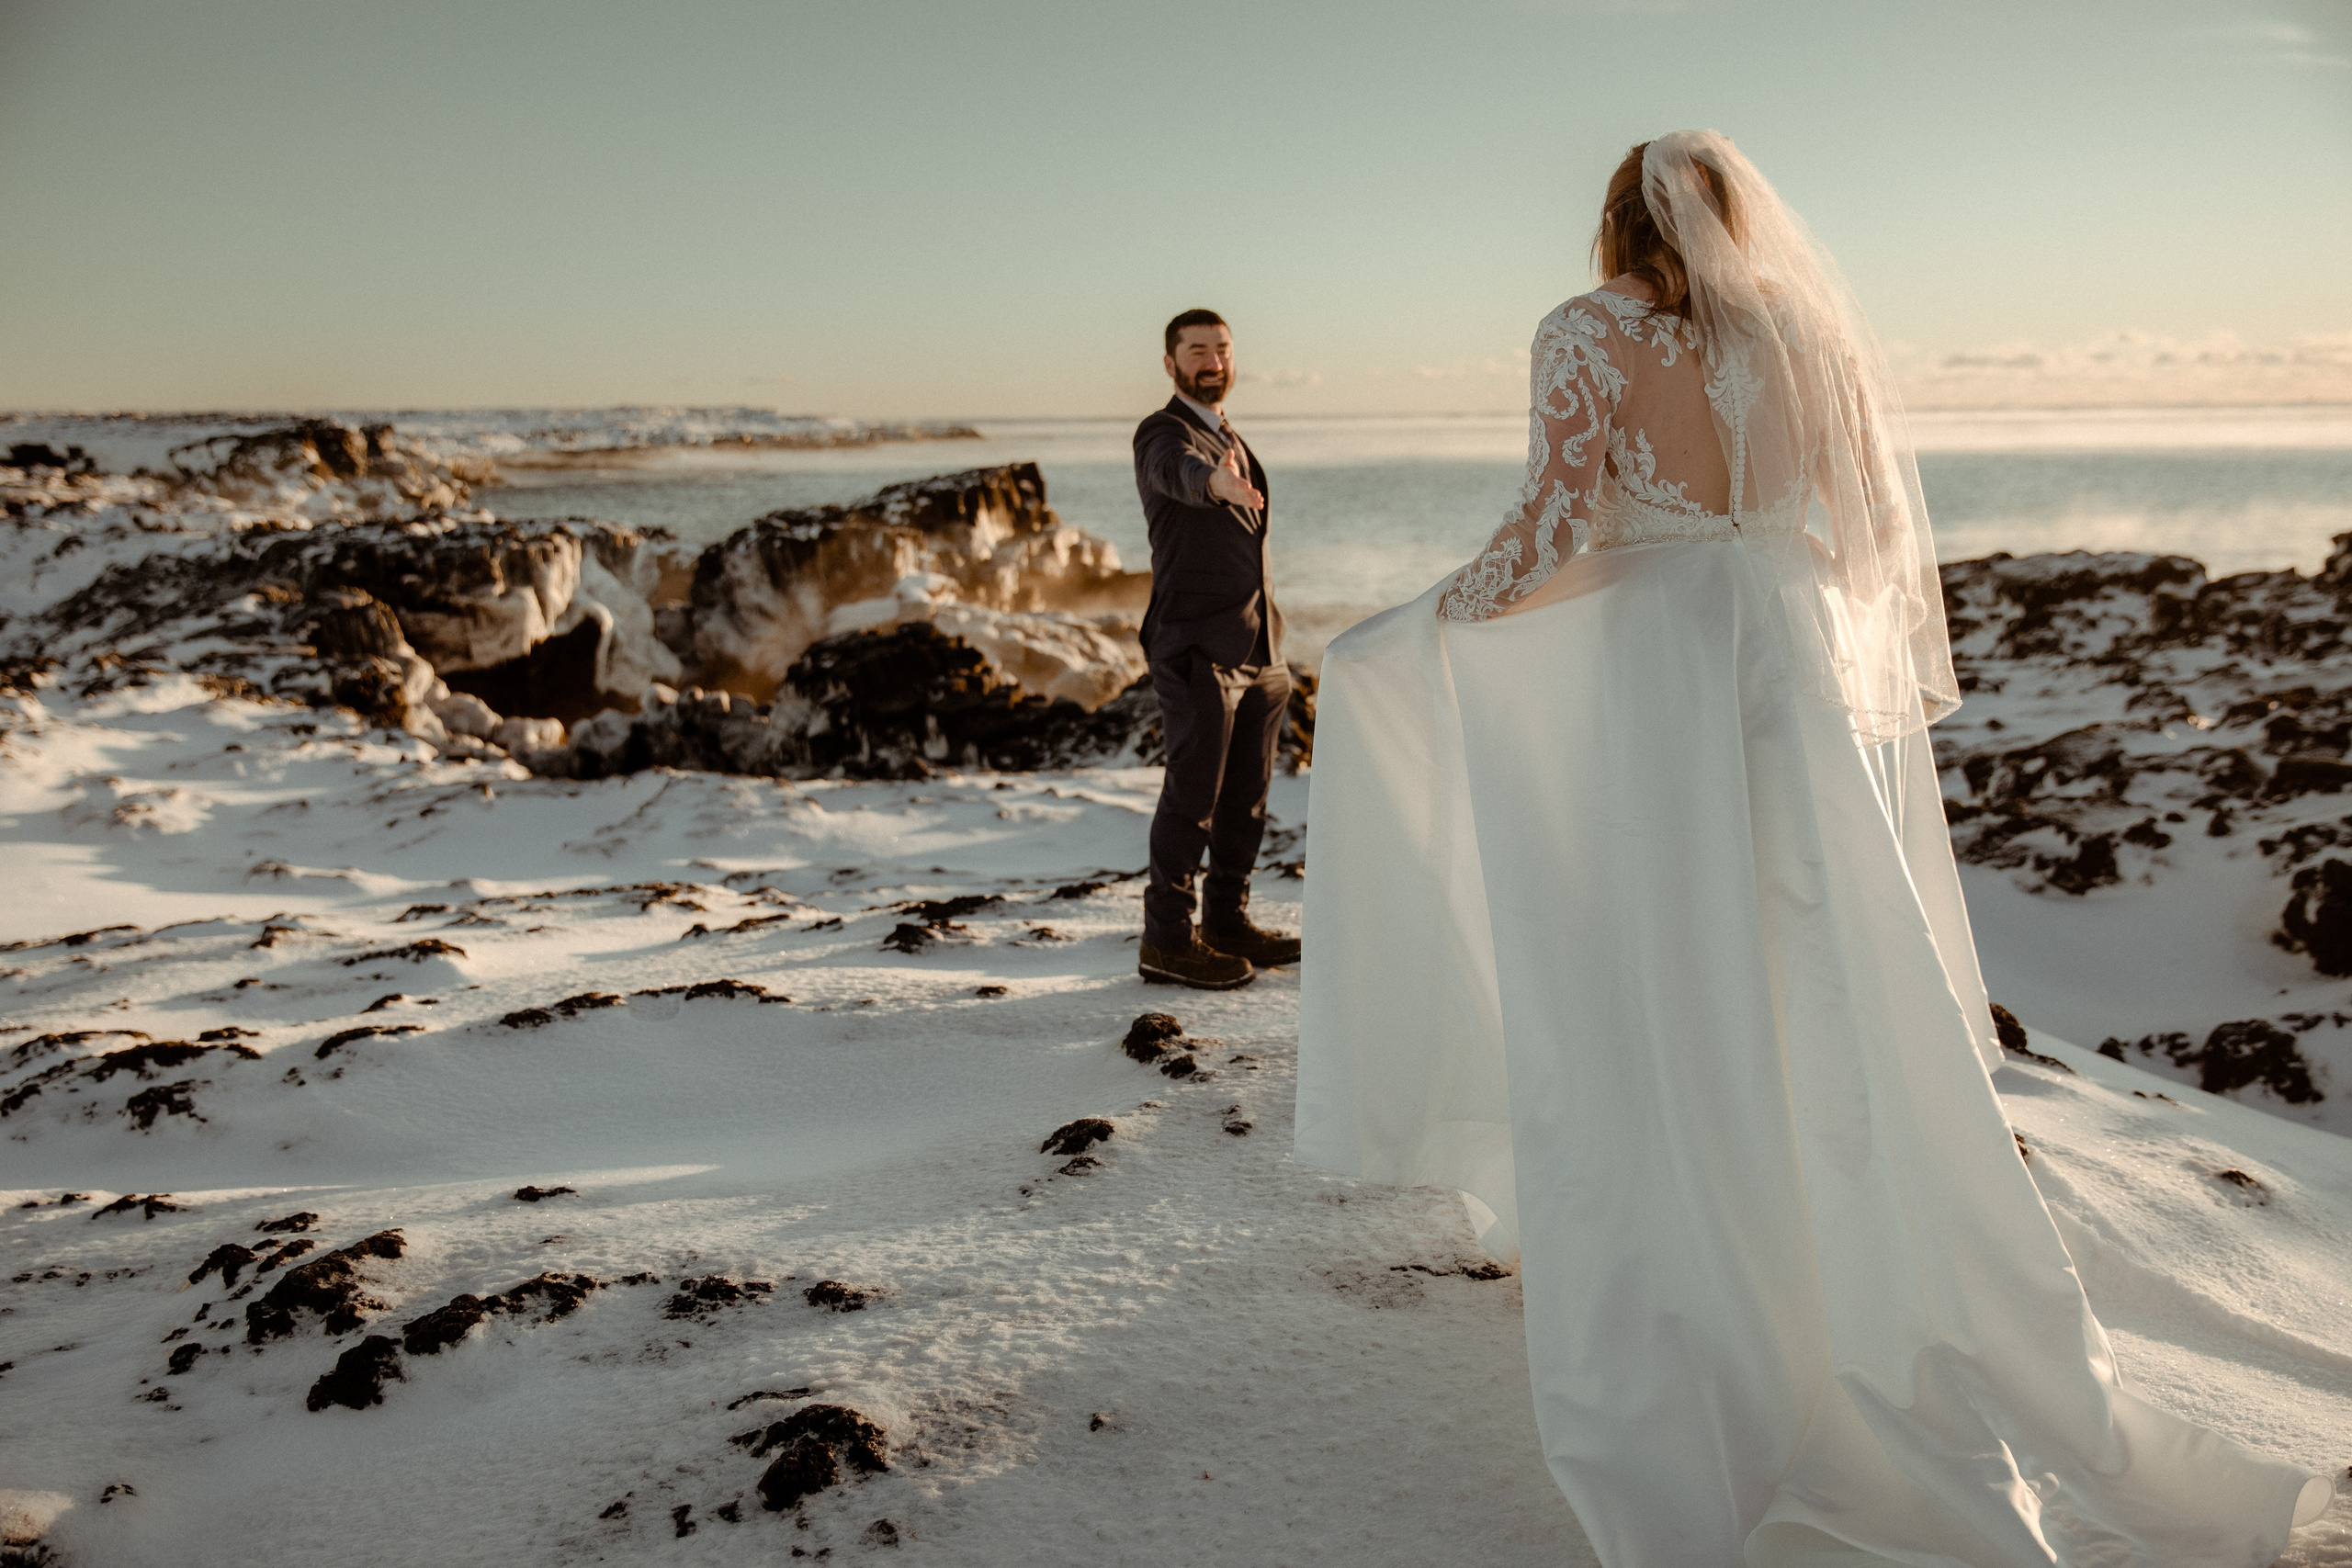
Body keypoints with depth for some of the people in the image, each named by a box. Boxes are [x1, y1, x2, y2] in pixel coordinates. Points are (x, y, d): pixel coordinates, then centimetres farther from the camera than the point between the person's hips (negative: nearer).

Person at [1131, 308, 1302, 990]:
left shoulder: (1233, 441, 19)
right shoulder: (1163, 434, -8)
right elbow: (1178, 471, -33)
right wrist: (1217, 482, -57)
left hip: (1256, 650, 8)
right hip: (1197, 649, -8)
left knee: (1246, 795, 12)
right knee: (1192, 796, -5)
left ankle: (1228, 922, 23)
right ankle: (1167, 940, 3)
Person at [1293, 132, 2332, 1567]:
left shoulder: (1590, 332, 0)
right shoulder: (1812, 335, 12)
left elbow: (1555, 530, -10)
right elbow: (1888, 546, 11)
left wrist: (1414, 633, 2)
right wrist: (1904, 705, 21)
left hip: (1653, 688, -4)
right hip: (1815, 700, 4)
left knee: (1663, 1028, 2)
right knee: (1832, 1025, 10)